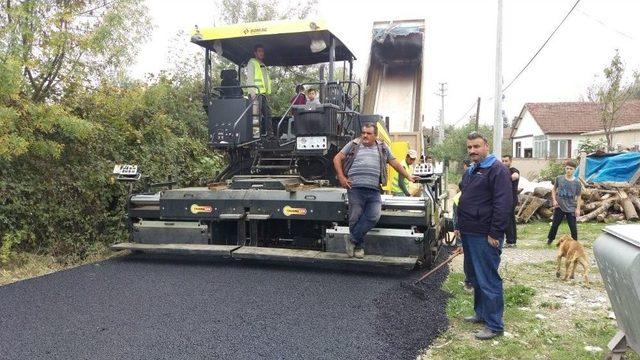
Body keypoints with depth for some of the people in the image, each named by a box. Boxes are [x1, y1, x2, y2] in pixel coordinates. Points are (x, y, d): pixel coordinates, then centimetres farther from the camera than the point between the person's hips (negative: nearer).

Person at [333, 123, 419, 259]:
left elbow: (394, 163, 23)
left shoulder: (382, 147, 17)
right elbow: (337, 159, 11)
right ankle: (358, 246, 14)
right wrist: (341, 177, 2)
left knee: (373, 217, -12)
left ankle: (352, 240, 2)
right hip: (355, 188, -2)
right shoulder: (353, 145, 10)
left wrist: (408, 176, 21)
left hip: (374, 190, 2)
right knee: (355, 218, -1)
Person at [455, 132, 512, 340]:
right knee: (475, 278, 18)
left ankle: (494, 325, 4)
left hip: (485, 236, -9)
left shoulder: (497, 170, -12)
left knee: (488, 280, -4)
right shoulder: (469, 172, 17)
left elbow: (503, 204, -19)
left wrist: (495, 233, -21)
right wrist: (459, 226, 20)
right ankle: (481, 313, 32)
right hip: (469, 234, 9)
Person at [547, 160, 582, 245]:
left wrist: (578, 208, -6)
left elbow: (578, 196, -1)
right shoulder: (559, 178, -3)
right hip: (559, 207, 1)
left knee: (573, 227, 2)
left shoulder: (577, 182, -6)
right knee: (555, 224, 9)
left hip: (571, 208, -1)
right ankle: (550, 239, 27)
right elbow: (554, 189, 10)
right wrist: (554, 200, -2)